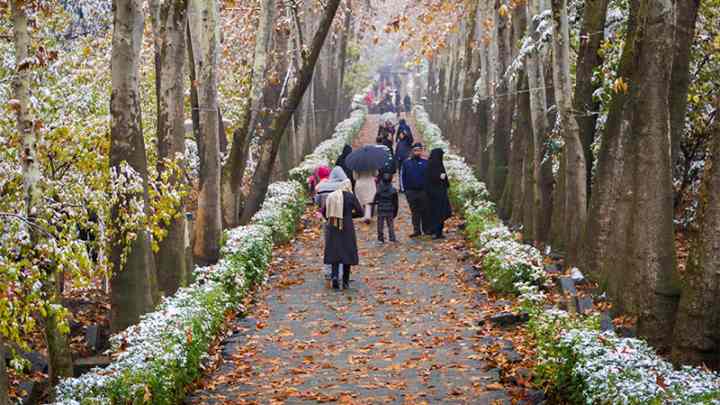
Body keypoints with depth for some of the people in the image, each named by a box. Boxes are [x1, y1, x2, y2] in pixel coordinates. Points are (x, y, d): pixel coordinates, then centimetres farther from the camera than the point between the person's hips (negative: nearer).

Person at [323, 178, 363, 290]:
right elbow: (360, 212, -4)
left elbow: (324, 212, 10)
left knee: (334, 252, 9)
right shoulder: (350, 196, -6)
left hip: (332, 228, 3)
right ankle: (345, 281, 10)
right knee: (347, 253, 8)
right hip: (347, 228, -3)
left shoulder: (331, 196, 4)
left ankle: (335, 275, -12)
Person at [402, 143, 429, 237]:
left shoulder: (425, 162, 1)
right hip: (411, 191, 2)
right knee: (415, 211, 6)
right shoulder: (407, 163, 7)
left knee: (424, 211, 3)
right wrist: (405, 189, 1)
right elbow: (404, 177, 8)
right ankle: (416, 230, 9)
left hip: (423, 191, -2)